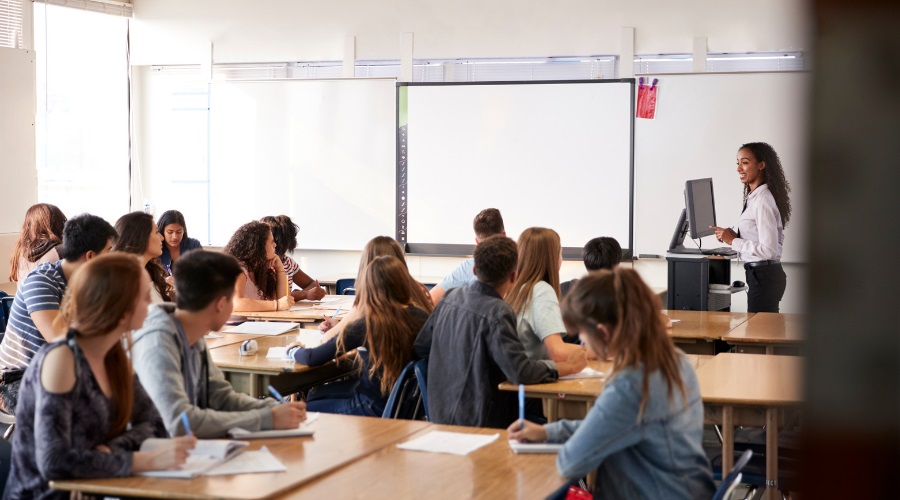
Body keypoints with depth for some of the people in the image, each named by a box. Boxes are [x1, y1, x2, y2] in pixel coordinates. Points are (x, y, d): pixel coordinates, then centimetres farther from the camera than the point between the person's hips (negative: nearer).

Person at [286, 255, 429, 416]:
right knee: (314, 396, 25)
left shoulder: (368, 324, -21)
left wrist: (293, 349, 7)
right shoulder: (422, 318, -7)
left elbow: (313, 358, -16)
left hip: (374, 408, -7)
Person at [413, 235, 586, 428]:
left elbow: (420, 348, 15)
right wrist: (569, 366, -12)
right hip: (477, 423, -8)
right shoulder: (497, 313, -19)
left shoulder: (451, 297, 4)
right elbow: (521, 373, -25)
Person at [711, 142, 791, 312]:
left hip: (764, 277, -9)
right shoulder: (754, 197, 11)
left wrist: (733, 241, -15)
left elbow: (768, 249, -22)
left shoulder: (763, 199, -18)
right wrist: (734, 236, 4)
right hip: (760, 274, 9)